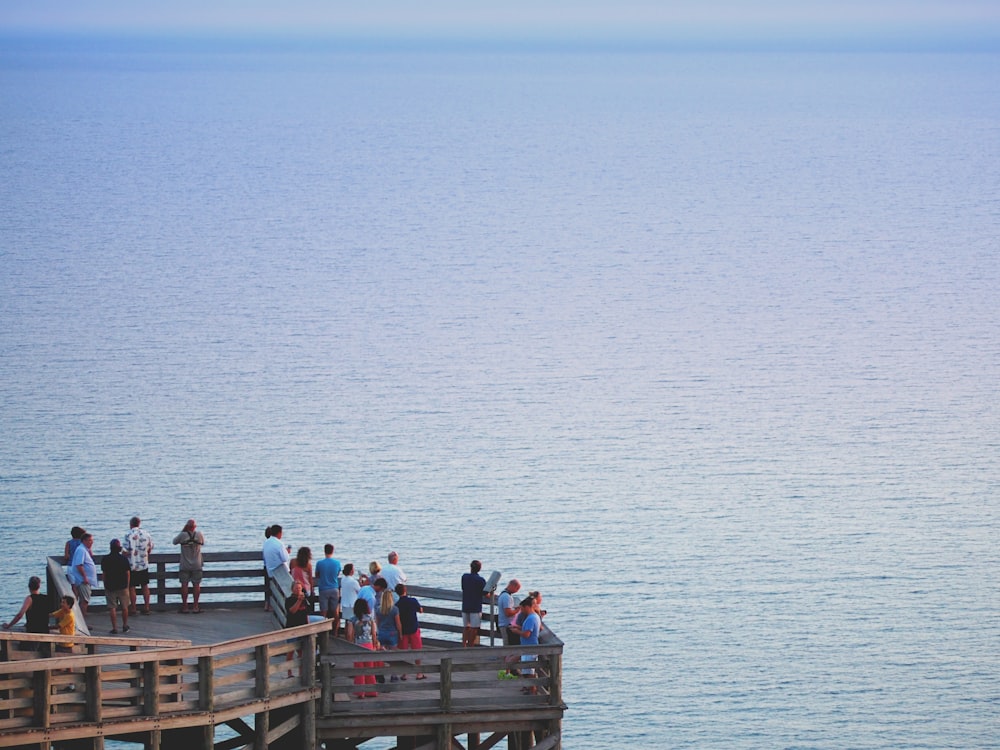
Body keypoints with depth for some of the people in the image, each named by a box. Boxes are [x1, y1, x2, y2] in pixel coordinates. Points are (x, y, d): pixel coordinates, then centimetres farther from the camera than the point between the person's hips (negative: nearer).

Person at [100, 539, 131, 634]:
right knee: (124, 607, 14)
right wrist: (127, 585, 10)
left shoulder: (105, 559, -5)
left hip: (110, 587, -1)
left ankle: (114, 628, -3)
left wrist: (105, 585, 11)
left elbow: (104, 573, 1)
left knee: (112, 608, 1)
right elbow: (128, 573, -2)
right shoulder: (124, 559, -6)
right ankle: (125, 626, 24)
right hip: (123, 587, 1)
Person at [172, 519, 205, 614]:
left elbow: (174, 541, 6)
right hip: (197, 565, 1)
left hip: (185, 566, -1)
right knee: (196, 585, 6)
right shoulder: (199, 534, -7)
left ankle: (184, 607, 5)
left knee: (184, 585, 4)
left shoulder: (182, 535, -12)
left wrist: (183, 531, 7)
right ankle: (196, 607, 5)